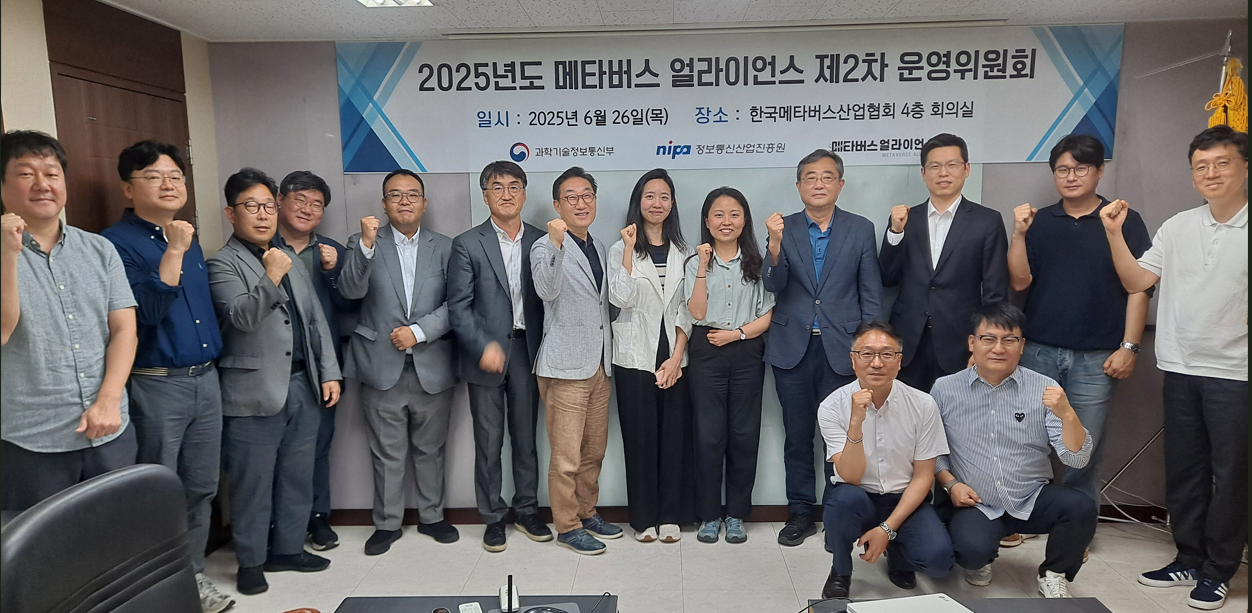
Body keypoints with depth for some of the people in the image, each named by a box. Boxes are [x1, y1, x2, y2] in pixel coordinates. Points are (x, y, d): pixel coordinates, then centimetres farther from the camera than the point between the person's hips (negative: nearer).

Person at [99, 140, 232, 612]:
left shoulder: (189, 238, 13)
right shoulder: (116, 243, -9)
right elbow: (146, 313, -19)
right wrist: (174, 251, -22)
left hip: (205, 378, 6)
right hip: (156, 384, -6)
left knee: (201, 487, 13)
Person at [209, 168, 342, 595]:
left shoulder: (290, 260, 15)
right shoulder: (223, 264, -4)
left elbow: (316, 321, 14)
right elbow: (242, 318, -18)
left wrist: (329, 373, 8)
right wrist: (270, 278, -28)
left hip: (303, 386, 6)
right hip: (254, 393, -6)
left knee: (297, 477, 14)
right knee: (252, 484, 5)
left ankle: (287, 548, 29)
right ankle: (251, 562, 21)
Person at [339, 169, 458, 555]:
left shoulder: (444, 247, 5)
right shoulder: (364, 244, 3)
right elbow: (350, 290, -14)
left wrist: (418, 331, -13)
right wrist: (367, 244, -27)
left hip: (432, 367, 1)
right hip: (382, 367, -1)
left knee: (430, 449, 13)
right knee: (387, 453, 9)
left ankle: (432, 516, 30)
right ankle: (387, 523, 24)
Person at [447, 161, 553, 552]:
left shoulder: (541, 241, 5)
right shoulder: (468, 244, -2)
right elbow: (458, 306, -6)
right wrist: (483, 346, -17)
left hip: (527, 351, 2)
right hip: (487, 354, -2)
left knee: (526, 438, 13)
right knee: (488, 442, 7)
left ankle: (527, 511, 28)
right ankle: (493, 518, 22)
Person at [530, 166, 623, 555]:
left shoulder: (598, 249, 16)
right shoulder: (546, 247, -8)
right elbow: (547, 289, -30)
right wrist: (557, 244, -43)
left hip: (599, 364, 8)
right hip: (566, 366, -7)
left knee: (594, 450, 16)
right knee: (566, 456, -2)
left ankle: (587, 512, 32)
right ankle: (567, 526, 13)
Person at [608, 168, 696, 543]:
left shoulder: (682, 252, 10)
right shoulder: (621, 250, 3)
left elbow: (686, 310, 5)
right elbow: (621, 298, -13)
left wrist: (676, 358, -4)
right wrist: (629, 250, -15)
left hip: (675, 357, 2)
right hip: (635, 357, -2)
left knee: (675, 435, 3)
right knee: (640, 436, 3)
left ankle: (671, 516, 16)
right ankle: (644, 517, 15)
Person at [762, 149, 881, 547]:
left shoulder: (861, 229, 4)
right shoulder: (783, 228, 3)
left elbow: (871, 294, 4)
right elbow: (773, 286, -6)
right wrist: (775, 245, -23)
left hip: (841, 349, -1)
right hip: (793, 348, 1)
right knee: (797, 436, 10)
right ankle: (800, 513, 23)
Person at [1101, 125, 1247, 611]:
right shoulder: (1178, 228, 7)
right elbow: (1136, 280, 5)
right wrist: (1114, 235, -5)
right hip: (1181, 369, 4)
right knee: (1183, 469, 13)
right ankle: (1189, 560, 28)